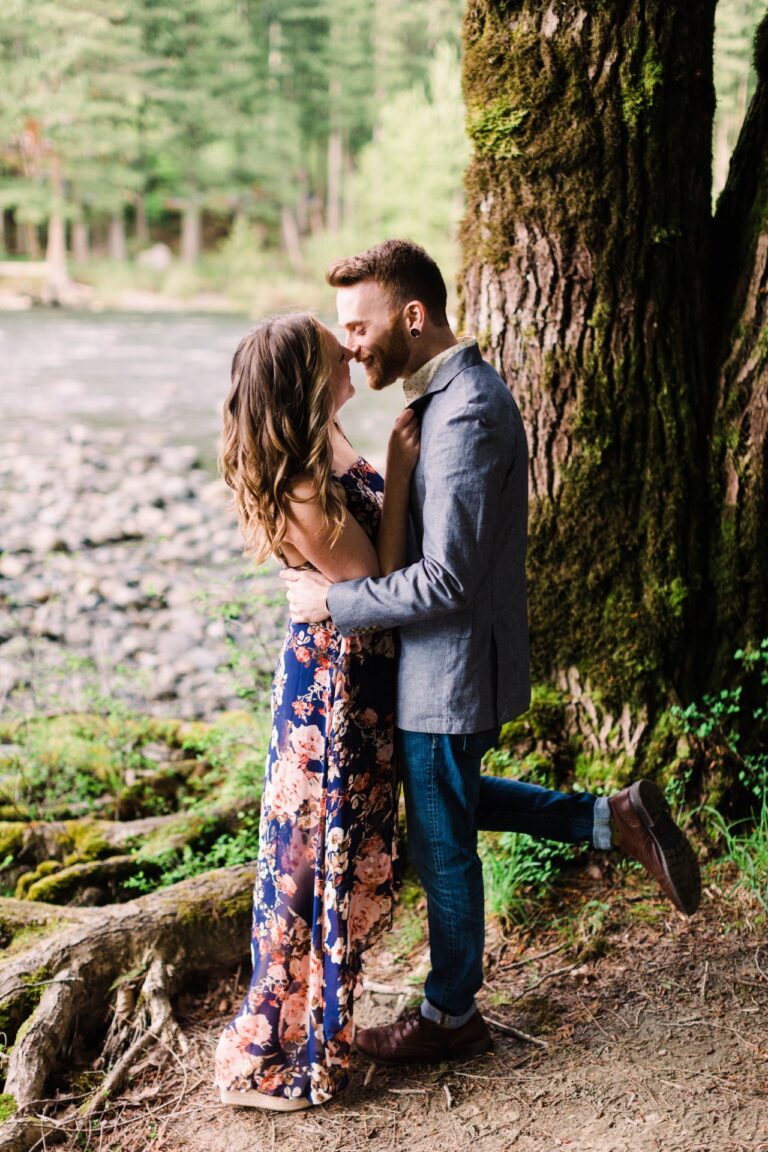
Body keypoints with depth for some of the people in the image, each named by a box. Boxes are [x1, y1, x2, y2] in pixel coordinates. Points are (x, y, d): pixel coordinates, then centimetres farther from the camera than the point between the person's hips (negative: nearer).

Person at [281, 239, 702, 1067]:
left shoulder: (465, 415, -26)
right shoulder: (452, 392, 7)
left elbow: (447, 579, -29)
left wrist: (335, 602, -19)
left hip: (452, 666, -10)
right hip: (445, 658, 10)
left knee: (442, 844, 7)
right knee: (449, 803, 26)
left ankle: (451, 1016, 27)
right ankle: (616, 819, 25)